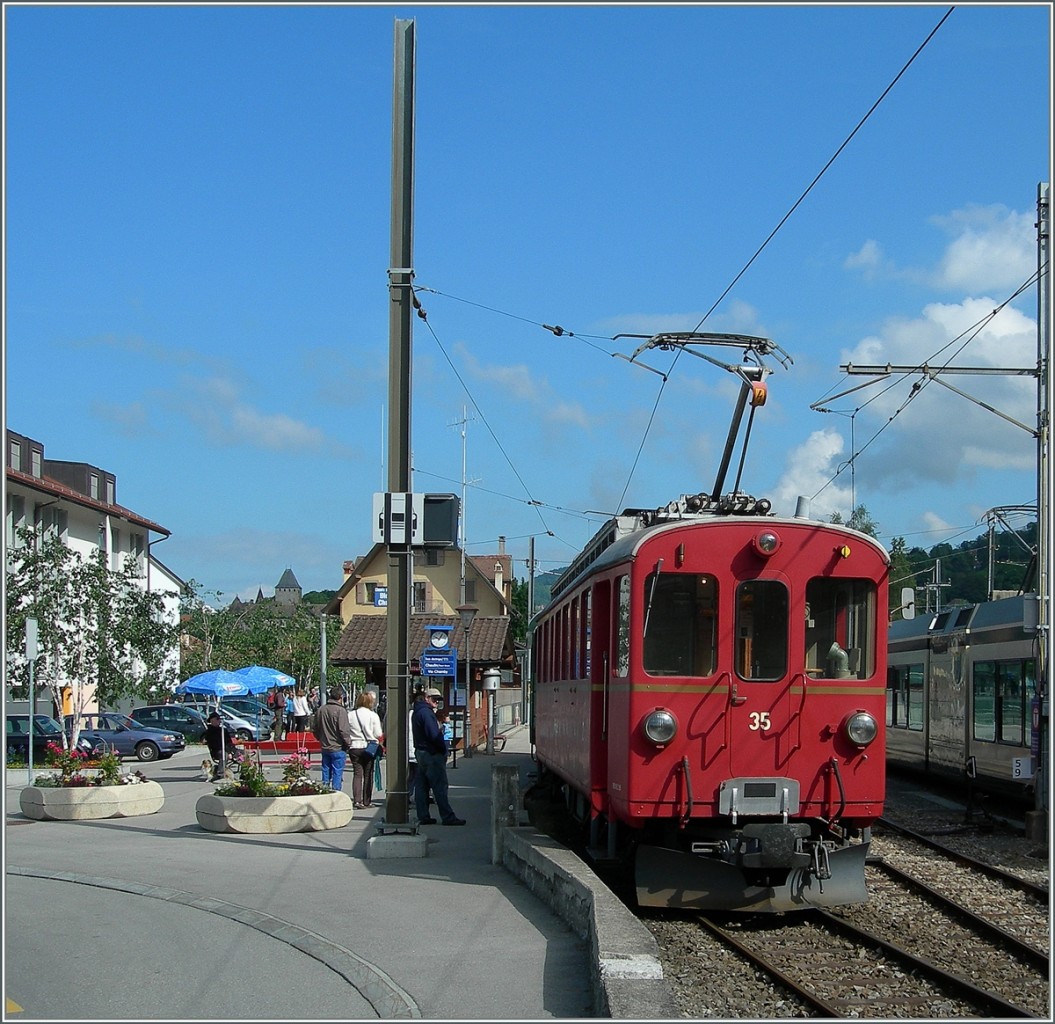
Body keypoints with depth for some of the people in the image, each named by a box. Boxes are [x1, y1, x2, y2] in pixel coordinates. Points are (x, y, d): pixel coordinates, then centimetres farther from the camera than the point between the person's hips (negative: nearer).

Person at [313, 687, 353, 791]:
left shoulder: (320, 710, 6)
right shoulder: (340, 710, -15)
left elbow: (316, 730, 14)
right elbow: (344, 730, -18)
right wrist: (348, 744, -7)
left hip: (325, 747, 6)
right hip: (338, 748, -6)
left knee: (326, 772, 14)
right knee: (337, 773, 0)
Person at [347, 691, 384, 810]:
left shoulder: (350, 715, -2)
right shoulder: (373, 715, -8)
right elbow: (378, 735, -5)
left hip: (354, 747, 2)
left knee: (357, 773, 5)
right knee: (368, 774, 8)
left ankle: (356, 800, -7)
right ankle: (366, 801, 11)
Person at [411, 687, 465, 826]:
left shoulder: (417, 712, 17)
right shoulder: (426, 712, -16)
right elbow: (434, 735, -21)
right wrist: (444, 749, -11)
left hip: (420, 752, 10)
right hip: (431, 754, -10)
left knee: (421, 787, 9)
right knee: (440, 787, -7)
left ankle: (423, 816, 12)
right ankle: (448, 817, -6)